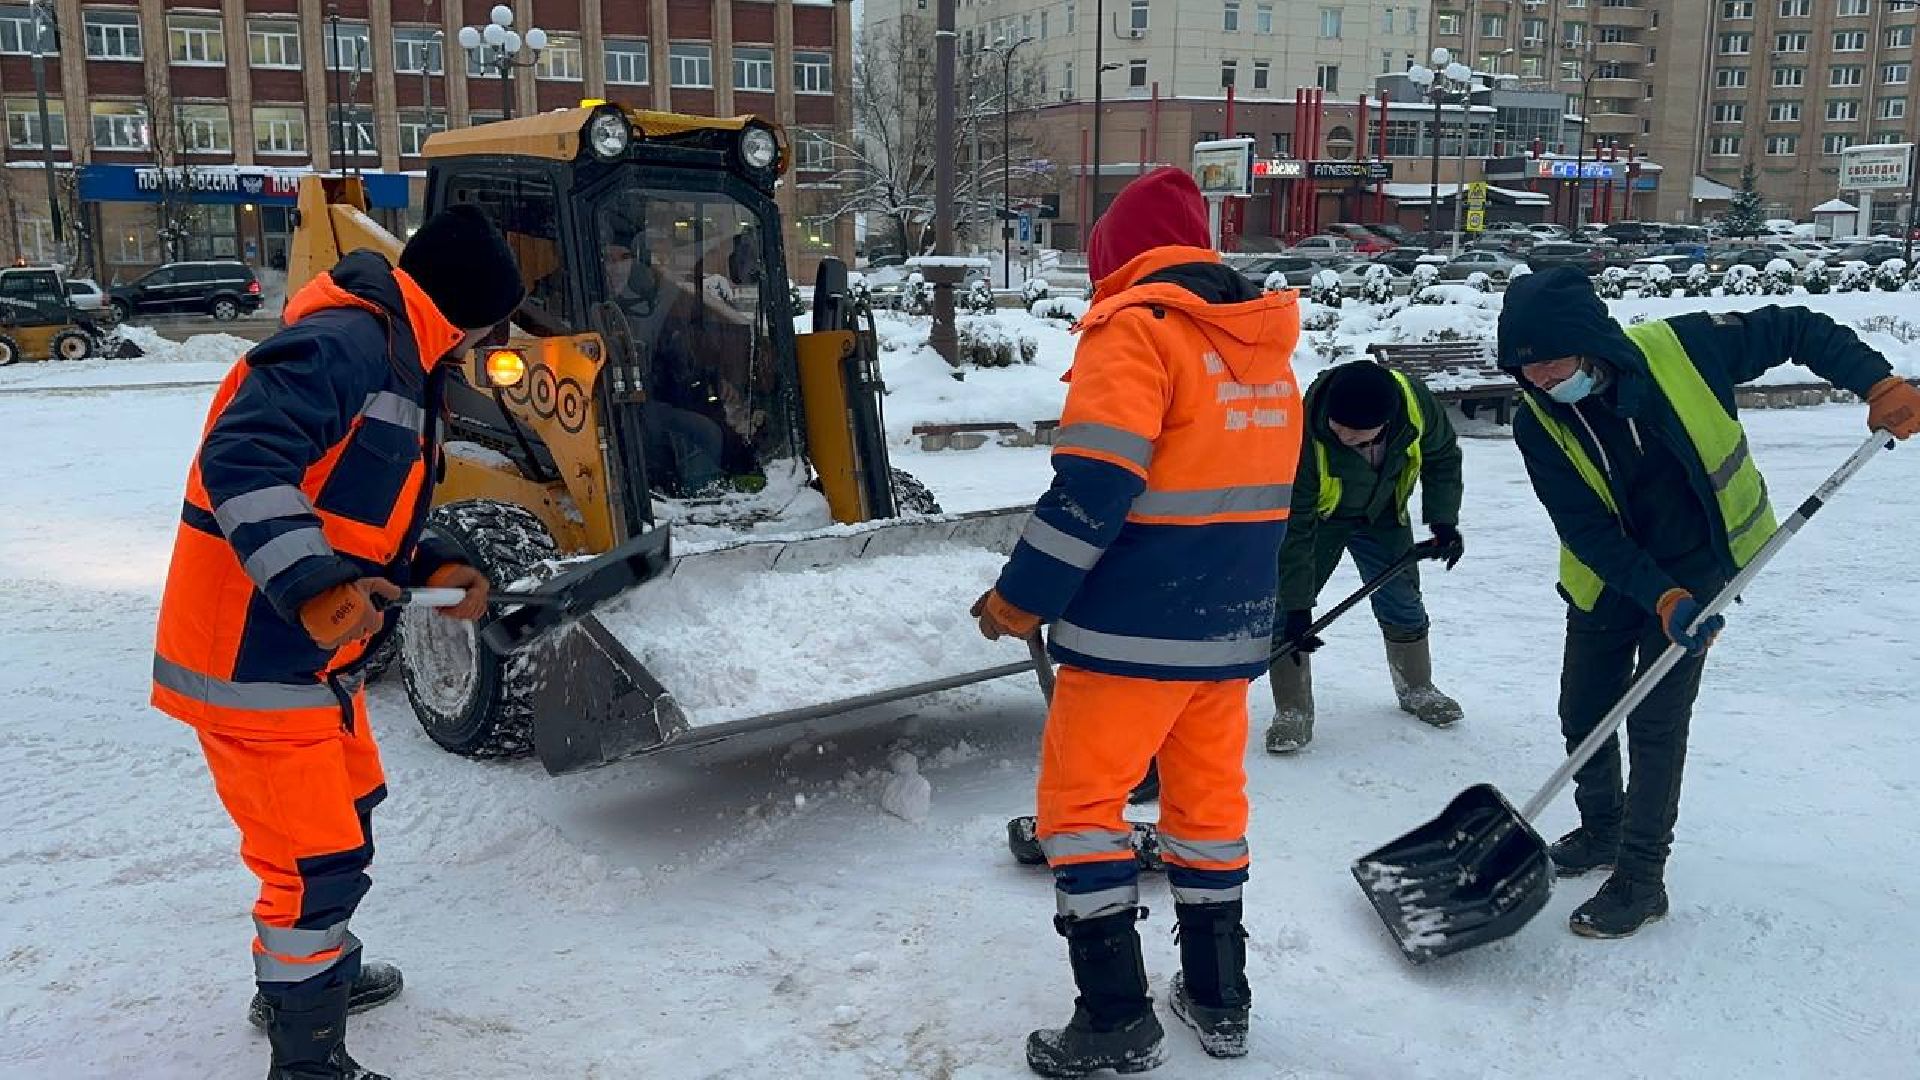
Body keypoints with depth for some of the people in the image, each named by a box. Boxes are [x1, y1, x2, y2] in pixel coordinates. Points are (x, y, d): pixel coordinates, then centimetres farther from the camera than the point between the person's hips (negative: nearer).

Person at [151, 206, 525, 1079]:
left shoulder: (396, 361, 13)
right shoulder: (342, 344, -21)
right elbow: (243, 457, -34)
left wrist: (432, 566, 7)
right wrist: (312, 586, -42)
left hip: (312, 652, 11)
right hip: (251, 657, -11)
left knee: (346, 811, 26)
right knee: (319, 857, -4)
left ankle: (316, 972, 47)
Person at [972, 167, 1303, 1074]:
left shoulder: (1136, 328, -14)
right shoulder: (1263, 340, 11)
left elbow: (1091, 488, -21)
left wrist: (1019, 601, -12)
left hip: (1138, 626, -7)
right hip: (1233, 624, 8)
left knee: (1080, 797, 5)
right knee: (1210, 794, 18)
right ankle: (1219, 998, 28)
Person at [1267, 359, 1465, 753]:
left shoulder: (1417, 403, -31)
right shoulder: (1305, 433, -40)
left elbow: (1442, 455, -6)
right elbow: (1295, 527, -34)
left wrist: (1443, 520, -12)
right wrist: (1297, 606, -34)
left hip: (1382, 516, 3)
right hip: (1317, 515, -3)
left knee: (1403, 609, 8)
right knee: (1285, 610, -14)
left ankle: (1417, 690, 33)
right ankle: (1292, 713, -2)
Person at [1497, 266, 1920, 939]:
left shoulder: (1681, 348, -23)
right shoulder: (1538, 424, -18)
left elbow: (1797, 330, -8)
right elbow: (1586, 530, -18)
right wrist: (1660, 597, -29)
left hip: (1697, 566, -3)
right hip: (1609, 578, 3)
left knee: (1656, 723, -6)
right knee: (1583, 715, 11)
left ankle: (1641, 880, 8)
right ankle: (1602, 832, 37)